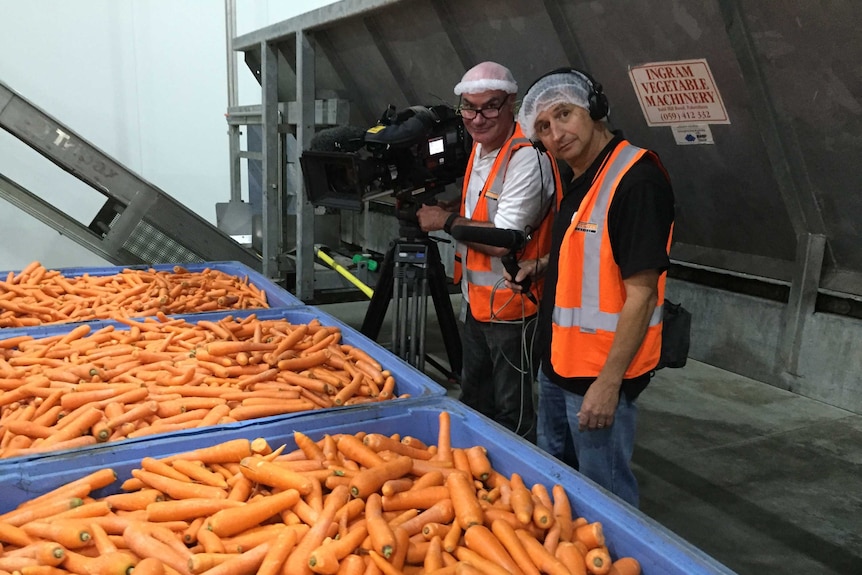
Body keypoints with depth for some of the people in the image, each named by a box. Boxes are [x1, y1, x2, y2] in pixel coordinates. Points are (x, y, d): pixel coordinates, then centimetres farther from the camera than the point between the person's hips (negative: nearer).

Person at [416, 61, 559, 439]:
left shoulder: (527, 157, -22)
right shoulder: (480, 146, 8)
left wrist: (447, 221, -14)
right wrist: (435, 204, 5)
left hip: (510, 305, -10)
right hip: (476, 298, 10)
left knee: (513, 414, 4)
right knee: (473, 401, 24)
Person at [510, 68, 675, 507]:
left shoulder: (636, 179, -20)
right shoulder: (582, 179, 9)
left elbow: (641, 292, -22)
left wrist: (609, 382, -22)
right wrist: (542, 268, 6)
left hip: (600, 376, -9)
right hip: (558, 365, 10)